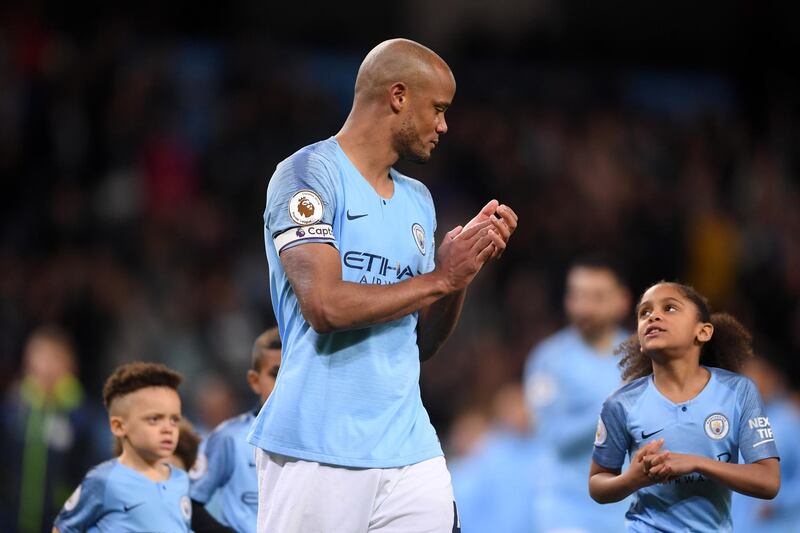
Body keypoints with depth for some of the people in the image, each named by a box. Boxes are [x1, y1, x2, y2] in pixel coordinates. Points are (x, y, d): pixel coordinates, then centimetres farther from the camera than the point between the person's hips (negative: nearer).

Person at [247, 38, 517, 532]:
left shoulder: (418, 200, 16)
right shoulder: (308, 175, -6)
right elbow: (325, 306, -19)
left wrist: (467, 266, 4)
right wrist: (440, 277, -11)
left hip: (410, 450, 7)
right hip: (319, 453, -7)